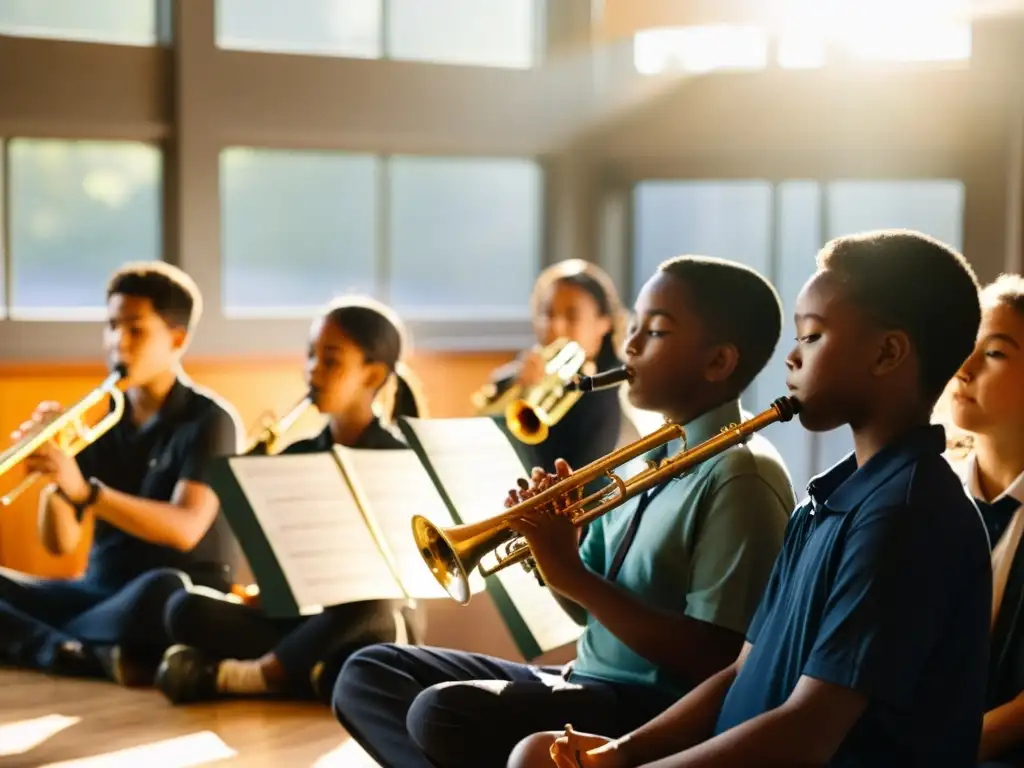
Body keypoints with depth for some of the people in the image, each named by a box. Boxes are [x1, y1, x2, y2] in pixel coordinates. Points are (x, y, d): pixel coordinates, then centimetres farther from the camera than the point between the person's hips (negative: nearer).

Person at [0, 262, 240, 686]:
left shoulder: (208, 421, -6)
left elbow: (185, 529, -22)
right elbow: (61, 542, 4)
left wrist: (84, 491, -32)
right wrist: (52, 476, -16)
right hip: (101, 592, 5)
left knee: (162, 591, -39)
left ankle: (35, 642, -18)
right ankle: (95, 657, -27)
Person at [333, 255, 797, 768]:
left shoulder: (741, 477, -13)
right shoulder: (653, 457, 14)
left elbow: (713, 663, -20)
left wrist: (571, 574, -20)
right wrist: (552, 551, -4)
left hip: (663, 713, -10)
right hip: (588, 684, 10)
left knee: (444, 711, -30)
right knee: (369, 673, 5)